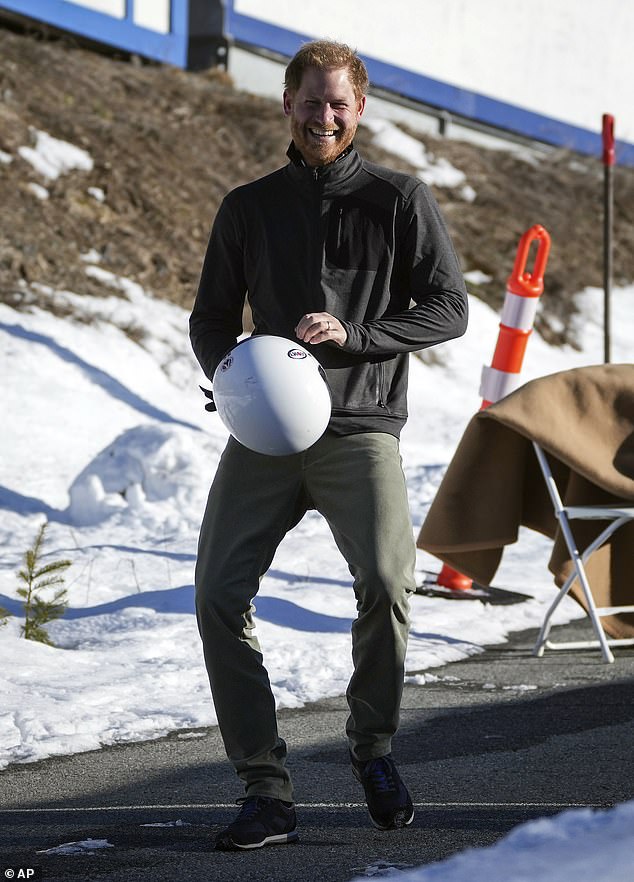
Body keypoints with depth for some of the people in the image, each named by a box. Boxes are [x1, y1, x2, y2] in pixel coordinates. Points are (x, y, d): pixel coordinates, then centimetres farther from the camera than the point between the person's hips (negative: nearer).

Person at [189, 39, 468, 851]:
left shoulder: (400, 200, 6)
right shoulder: (248, 208, 13)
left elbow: (448, 309, 1)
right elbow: (211, 317, 19)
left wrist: (352, 335, -13)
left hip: (360, 428, -3)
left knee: (386, 579, -25)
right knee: (218, 593, -14)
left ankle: (372, 746, 2)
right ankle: (266, 792, -6)